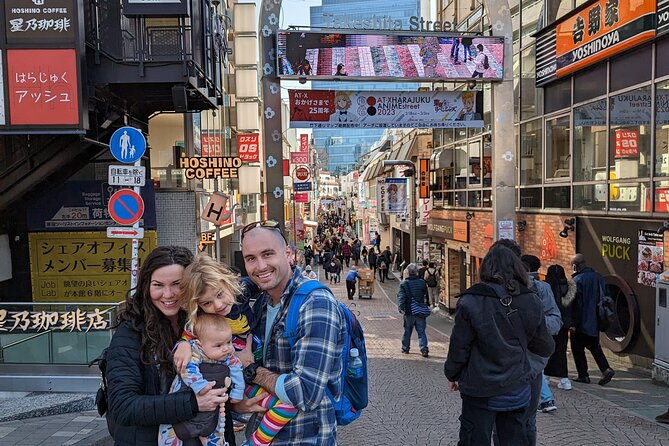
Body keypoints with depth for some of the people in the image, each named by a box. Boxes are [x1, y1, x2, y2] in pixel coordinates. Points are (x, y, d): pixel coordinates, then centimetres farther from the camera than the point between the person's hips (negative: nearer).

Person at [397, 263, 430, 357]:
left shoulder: (404, 284, -6)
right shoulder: (422, 283, 2)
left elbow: (401, 297, -16)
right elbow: (426, 297, 14)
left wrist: (401, 308, -22)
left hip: (409, 312, -1)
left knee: (407, 331, 14)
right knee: (421, 332, 5)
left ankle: (405, 348, 24)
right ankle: (424, 349, -7)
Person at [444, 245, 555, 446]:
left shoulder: (470, 302, -16)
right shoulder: (531, 302, -5)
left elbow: (459, 347, -10)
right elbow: (545, 348, 4)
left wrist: (452, 375, 7)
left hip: (480, 391, -3)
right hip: (517, 390, 3)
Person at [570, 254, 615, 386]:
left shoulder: (577, 280, -18)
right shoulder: (597, 277, 4)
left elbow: (576, 304, -20)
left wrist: (573, 323, -14)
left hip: (581, 323, -7)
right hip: (596, 321, 7)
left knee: (578, 349, 7)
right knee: (594, 346, 19)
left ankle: (583, 375, 11)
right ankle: (606, 369, 7)